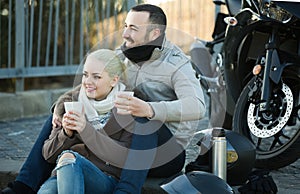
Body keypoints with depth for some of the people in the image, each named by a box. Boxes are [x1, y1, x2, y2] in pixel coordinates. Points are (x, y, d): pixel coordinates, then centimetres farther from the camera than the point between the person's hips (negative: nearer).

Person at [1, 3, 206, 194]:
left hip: (168, 153, -7)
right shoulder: (122, 56, 6)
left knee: (144, 120, -39)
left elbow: (197, 106, -31)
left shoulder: (177, 64, -13)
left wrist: (150, 109, -47)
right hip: (125, 146, 7)